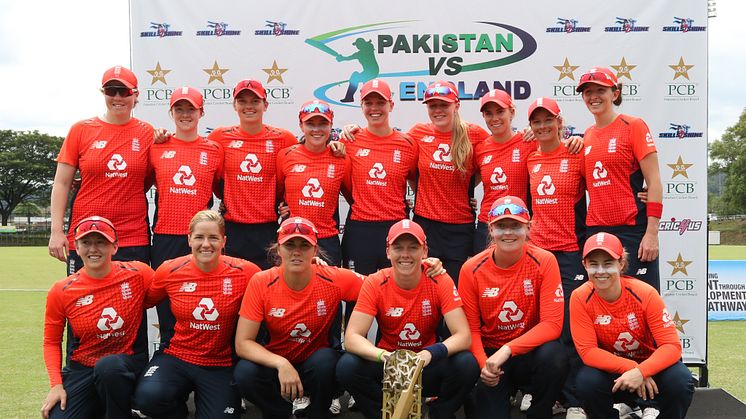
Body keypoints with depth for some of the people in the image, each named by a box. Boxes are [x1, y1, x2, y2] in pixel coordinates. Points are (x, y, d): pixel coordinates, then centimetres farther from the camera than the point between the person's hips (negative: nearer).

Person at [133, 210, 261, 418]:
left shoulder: (245, 272, -10)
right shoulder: (170, 271, -5)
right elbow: (144, 302, 10)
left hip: (221, 366, 0)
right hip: (177, 357, 1)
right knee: (148, 396, -27)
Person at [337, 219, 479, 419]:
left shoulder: (440, 281, -12)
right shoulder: (375, 283, -11)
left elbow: (463, 336, -18)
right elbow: (352, 337, -18)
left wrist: (431, 353, -38)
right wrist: (383, 355, -38)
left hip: (428, 367, 0)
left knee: (467, 365, -29)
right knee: (347, 366, -28)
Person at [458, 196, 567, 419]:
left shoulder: (544, 262, -12)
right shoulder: (472, 269, -7)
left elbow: (552, 324, -17)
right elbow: (471, 329, -2)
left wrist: (507, 350, -27)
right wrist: (483, 364, -22)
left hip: (530, 352, 0)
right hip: (489, 353, 1)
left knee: (554, 355, -33)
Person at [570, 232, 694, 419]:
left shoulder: (645, 293, -20)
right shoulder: (580, 298, -18)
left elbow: (672, 345, -22)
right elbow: (587, 351, -18)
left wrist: (640, 372, -38)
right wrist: (630, 368, -30)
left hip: (649, 364, 0)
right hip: (611, 370, 1)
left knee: (680, 381, -30)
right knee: (587, 382, -31)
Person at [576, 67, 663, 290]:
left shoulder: (633, 126, -4)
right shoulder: (587, 135, 14)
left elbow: (654, 182, -8)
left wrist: (652, 232, -14)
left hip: (632, 230, -6)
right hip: (596, 230, 6)